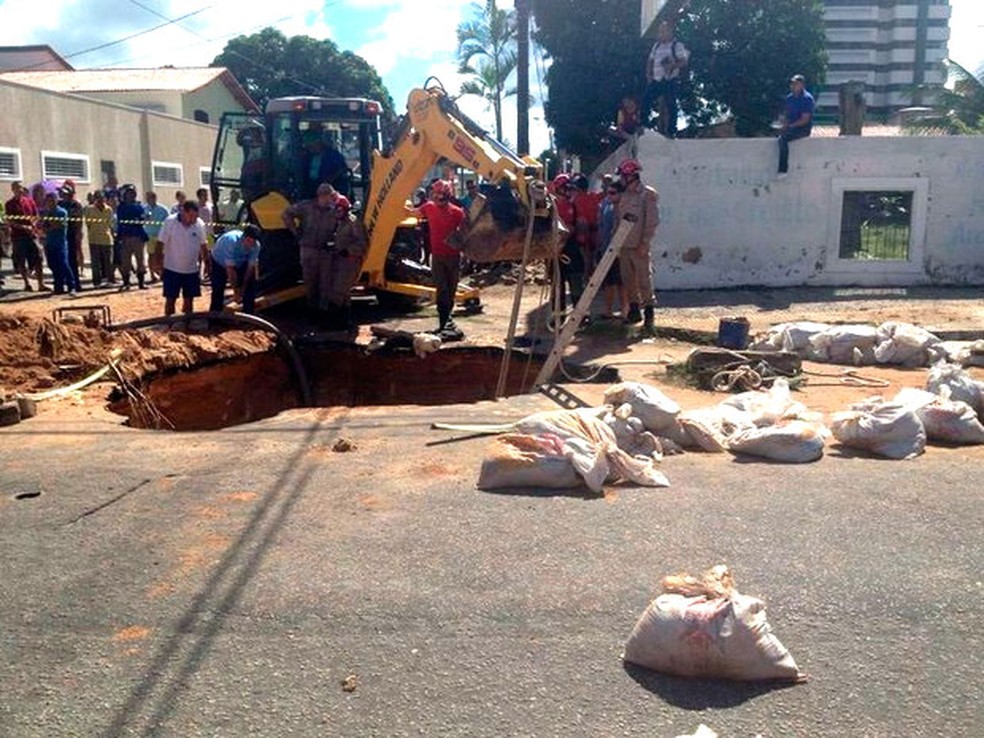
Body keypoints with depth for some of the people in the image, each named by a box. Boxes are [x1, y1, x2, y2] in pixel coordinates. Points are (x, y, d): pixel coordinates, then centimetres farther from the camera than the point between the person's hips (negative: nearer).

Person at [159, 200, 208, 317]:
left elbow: (203, 245, 7)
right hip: (172, 269, -3)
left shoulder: (200, 224, -6)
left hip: (192, 269, 3)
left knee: (189, 299, 11)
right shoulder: (170, 222, -14)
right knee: (170, 299, 4)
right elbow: (161, 243, -8)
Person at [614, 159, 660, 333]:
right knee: (628, 280, 10)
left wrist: (645, 243, -14)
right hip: (623, 245, 6)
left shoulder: (649, 194, -6)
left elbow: (652, 221, -9)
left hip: (639, 246, -6)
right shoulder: (622, 195, 12)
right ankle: (634, 310, 20)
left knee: (644, 280, -5)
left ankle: (649, 313, 1)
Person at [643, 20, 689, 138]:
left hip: (671, 81, -6)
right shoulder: (656, 45, 17)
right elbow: (650, 61, 21)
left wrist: (672, 65, -22)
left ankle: (670, 132, -1)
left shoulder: (677, 46, -2)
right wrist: (648, 74, 7)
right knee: (646, 102, -2)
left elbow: (684, 62, -8)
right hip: (656, 81, 6)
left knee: (670, 107, -6)